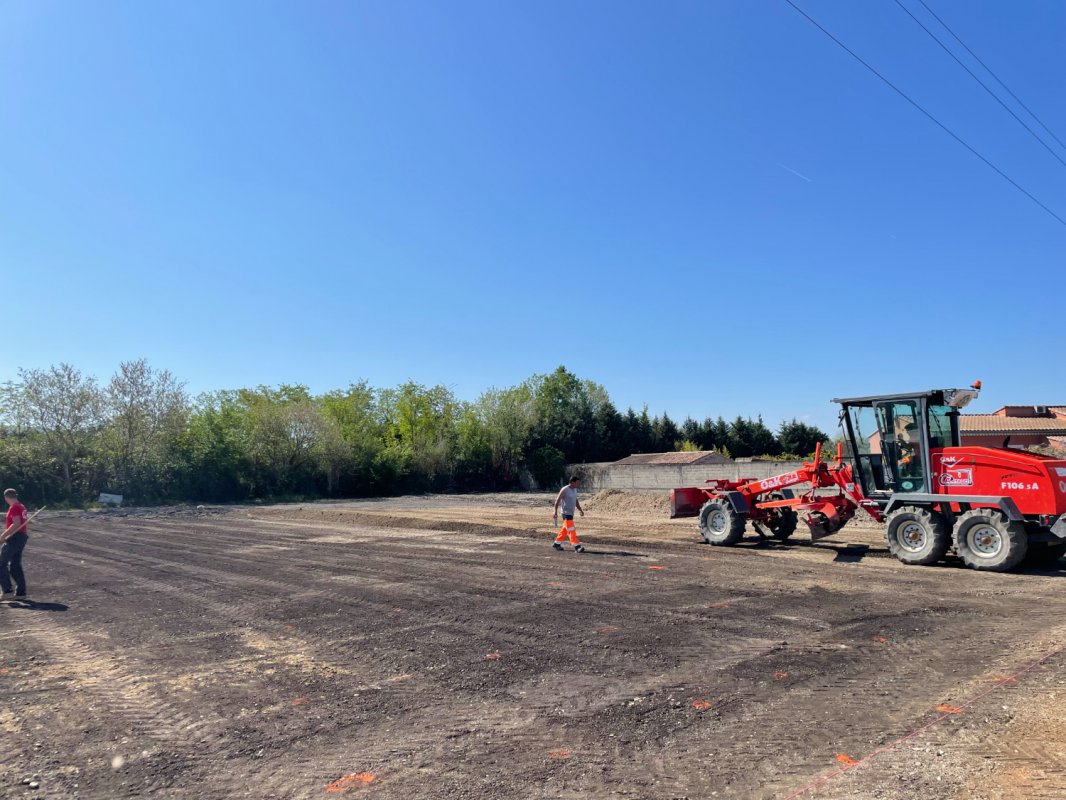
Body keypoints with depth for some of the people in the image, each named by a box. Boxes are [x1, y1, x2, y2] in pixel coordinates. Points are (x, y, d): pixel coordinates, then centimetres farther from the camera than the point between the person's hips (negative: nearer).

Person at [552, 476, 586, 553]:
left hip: (571, 513, 9)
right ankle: (577, 547, -14)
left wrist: (580, 510, 13)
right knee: (571, 530, -11)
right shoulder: (564, 490, -14)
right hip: (566, 513, -9)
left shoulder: (575, 489, 11)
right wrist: (556, 512, -13)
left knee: (565, 529, 15)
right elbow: (557, 500, -12)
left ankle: (556, 543, 26)